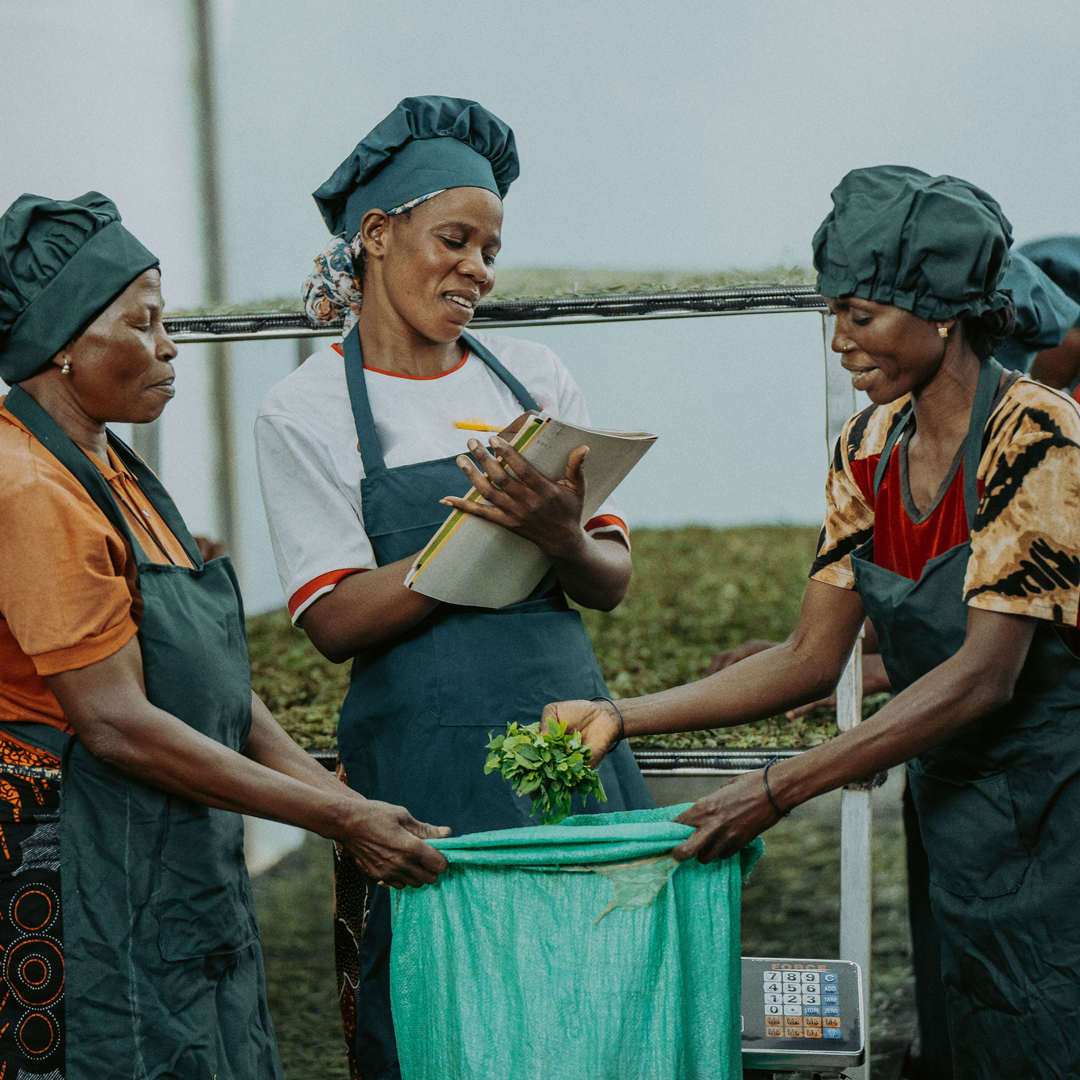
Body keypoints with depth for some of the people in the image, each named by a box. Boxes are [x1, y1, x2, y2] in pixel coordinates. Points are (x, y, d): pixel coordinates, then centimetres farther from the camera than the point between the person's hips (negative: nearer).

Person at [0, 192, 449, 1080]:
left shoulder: (112, 473, 13)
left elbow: (215, 677, 12)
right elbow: (116, 722, -21)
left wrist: (350, 805, 1)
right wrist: (338, 820, -18)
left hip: (178, 870, 9)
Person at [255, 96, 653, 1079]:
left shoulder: (532, 377, 10)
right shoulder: (308, 410, 0)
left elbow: (611, 583, 6)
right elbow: (336, 621, -8)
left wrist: (560, 536, -16)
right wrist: (481, 529, -17)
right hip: (424, 765, -3)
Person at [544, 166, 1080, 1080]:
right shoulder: (868, 452, 4)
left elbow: (985, 676, -24)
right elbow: (813, 660, 5)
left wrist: (778, 790, -27)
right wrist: (623, 718, -4)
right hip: (958, 800, 6)